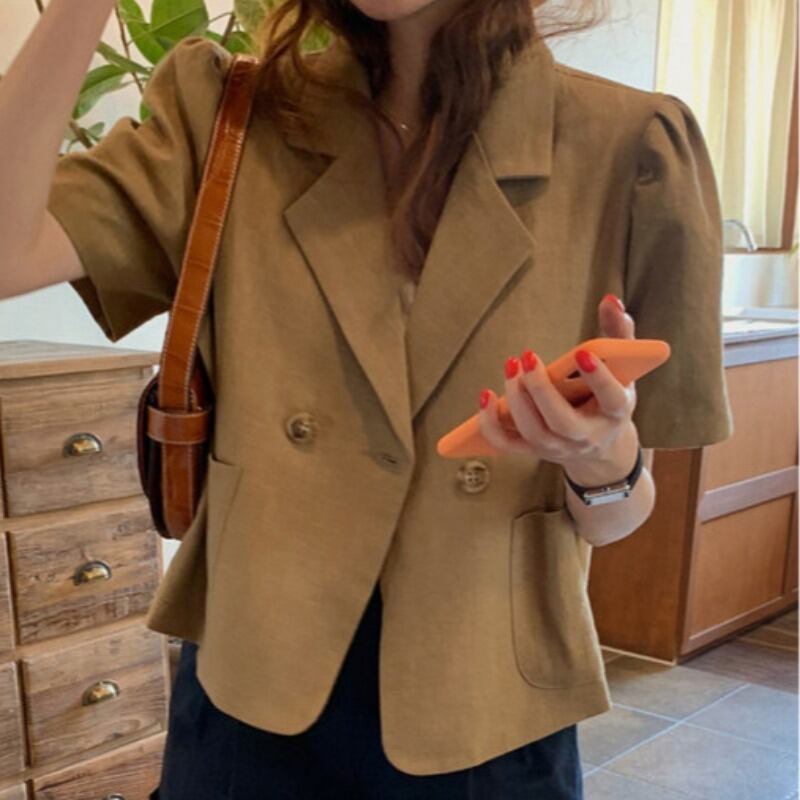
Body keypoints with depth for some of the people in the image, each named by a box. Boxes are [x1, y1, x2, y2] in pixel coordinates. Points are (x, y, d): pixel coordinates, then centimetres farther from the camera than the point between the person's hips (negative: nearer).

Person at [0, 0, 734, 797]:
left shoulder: (629, 149, -11)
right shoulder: (227, 117, -4)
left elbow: (615, 516, -4)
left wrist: (604, 463, -25)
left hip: (486, 727, -1)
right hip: (249, 700, 2)